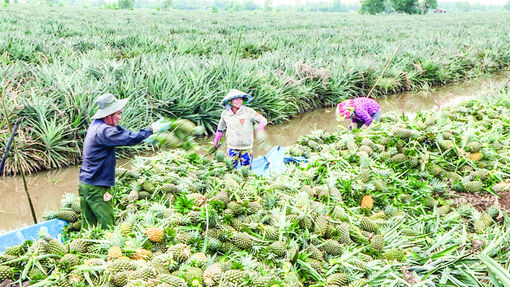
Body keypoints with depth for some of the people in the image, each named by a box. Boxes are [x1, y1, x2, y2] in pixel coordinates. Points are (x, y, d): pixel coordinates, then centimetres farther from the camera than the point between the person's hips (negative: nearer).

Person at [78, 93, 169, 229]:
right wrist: (151, 130, -10)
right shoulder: (103, 131, -21)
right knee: (108, 226, -4)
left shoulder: (97, 125, 11)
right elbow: (131, 138, -26)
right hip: (96, 188, -10)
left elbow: (122, 133, 18)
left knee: (89, 226, 14)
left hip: (85, 184, 10)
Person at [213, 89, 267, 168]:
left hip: (246, 147, -2)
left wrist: (260, 128, -24)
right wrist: (216, 139, 27)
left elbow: (263, 120, -4)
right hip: (232, 147, 2)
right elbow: (221, 127, 17)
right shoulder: (225, 114, 0)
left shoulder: (248, 111, -10)